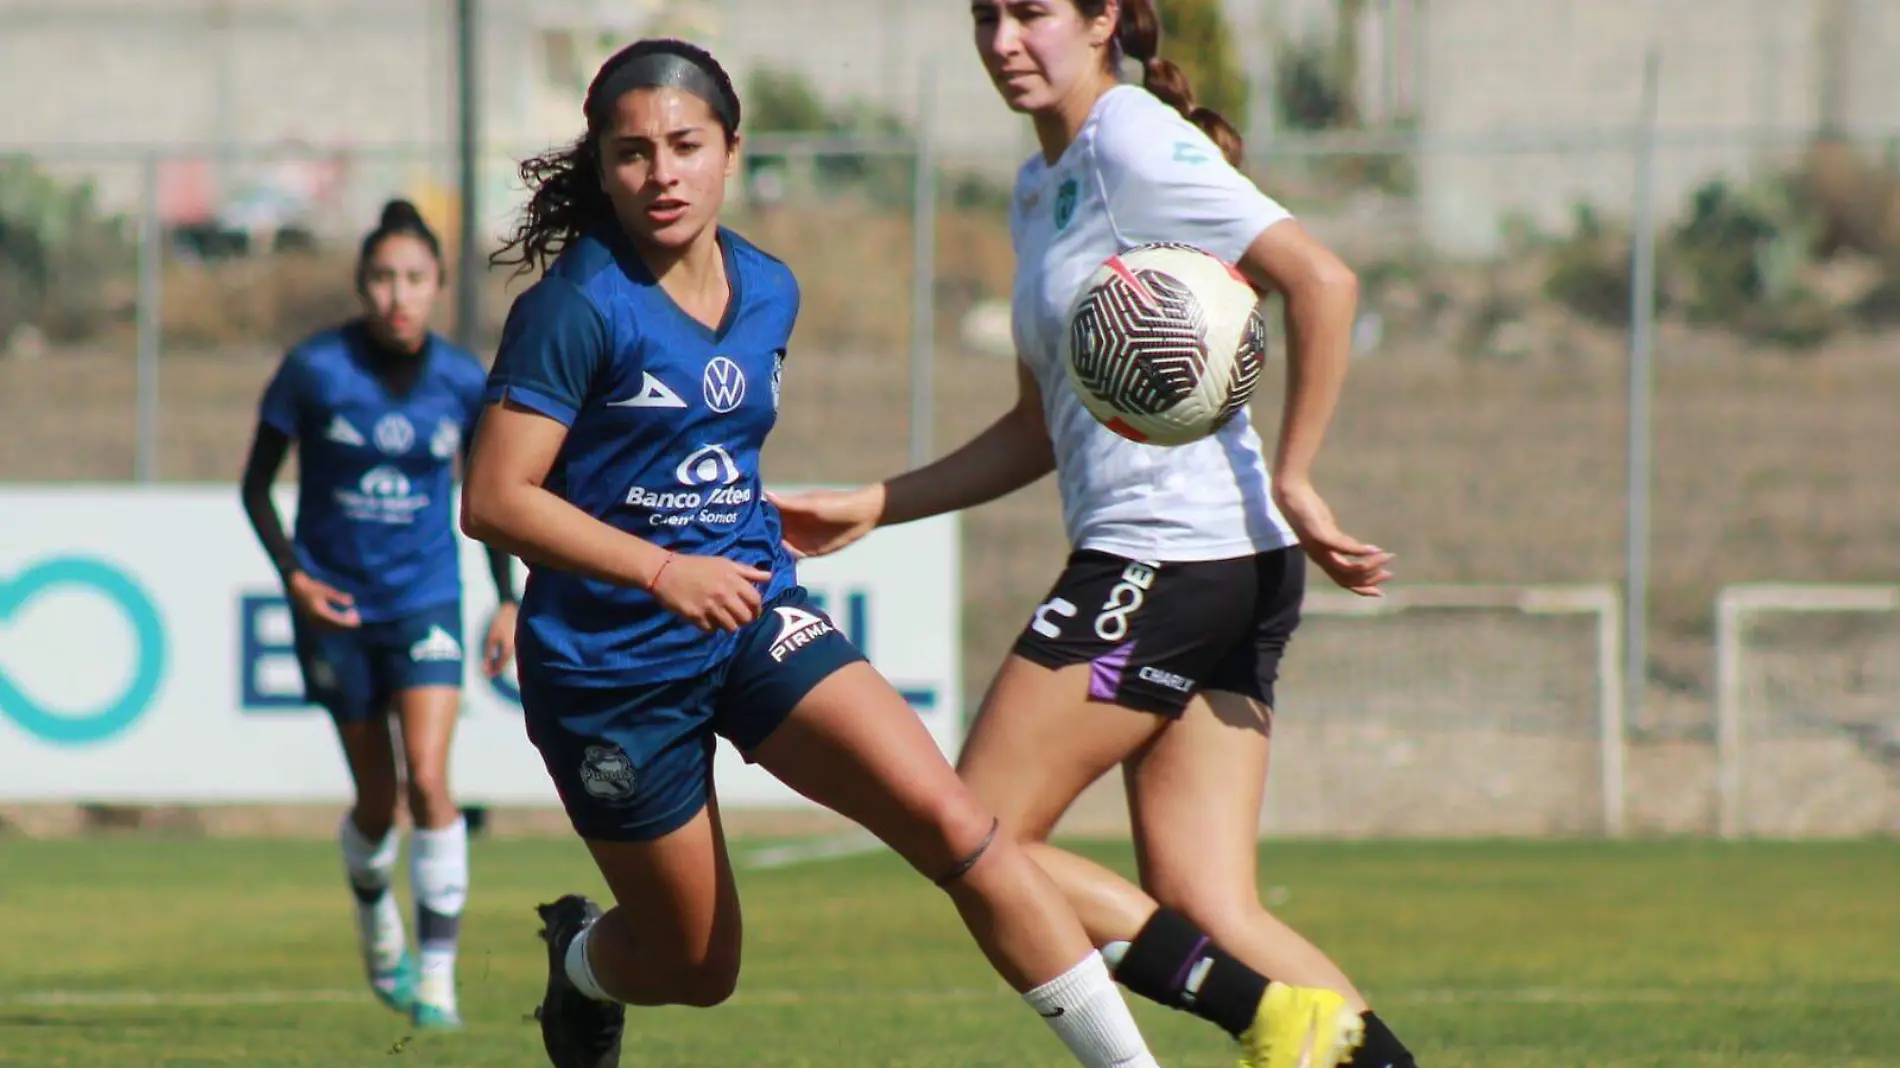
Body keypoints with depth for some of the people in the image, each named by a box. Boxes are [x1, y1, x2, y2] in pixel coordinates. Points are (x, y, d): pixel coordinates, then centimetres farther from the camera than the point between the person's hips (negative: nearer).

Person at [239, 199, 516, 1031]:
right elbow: (257, 482, -1)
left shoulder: (462, 382, -5)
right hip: (336, 604, 0)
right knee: (376, 797, 7)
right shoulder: (313, 370, -11)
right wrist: (293, 576, -13)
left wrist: (509, 602, 5)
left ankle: (438, 977, -11)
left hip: (426, 600, 0)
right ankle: (374, 918, 39)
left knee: (428, 780, -16)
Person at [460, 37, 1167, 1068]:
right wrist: (661, 571, -27)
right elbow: (493, 499, -20)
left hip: (754, 620, 4)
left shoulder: (768, 292, 5)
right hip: (606, 663, -4)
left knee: (949, 821, -19)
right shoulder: (576, 307, -15)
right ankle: (578, 955, 45)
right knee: (696, 969, 8)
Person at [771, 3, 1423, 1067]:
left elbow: (1323, 279, -18)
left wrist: (1293, 482, -18)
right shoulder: (1042, 189, 20)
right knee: (1203, 907, 1)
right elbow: (1042, 431, 27)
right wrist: (874, 508, 22)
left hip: (1168, 555, -9)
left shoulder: (1133, 144, -8)